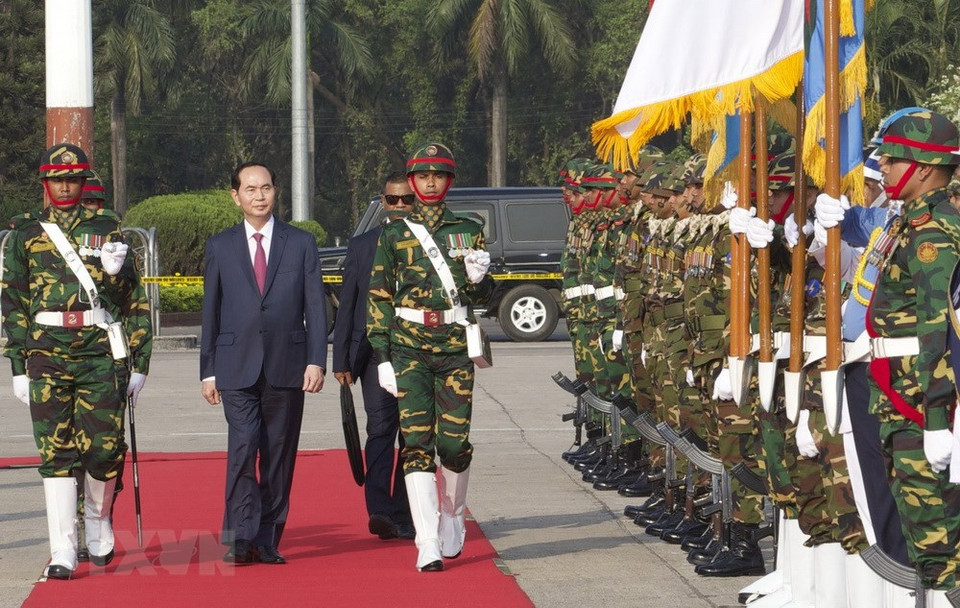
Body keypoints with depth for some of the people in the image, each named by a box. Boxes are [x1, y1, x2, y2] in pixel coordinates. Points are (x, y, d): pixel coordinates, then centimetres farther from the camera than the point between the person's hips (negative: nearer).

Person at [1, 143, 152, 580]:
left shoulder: (107, 229, 8)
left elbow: (135, 299, 9)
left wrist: (139, 360, 4)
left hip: (101, 353, 0)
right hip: (47, 358, 0)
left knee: (104, 448, -2)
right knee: (55, 453, -4)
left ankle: (97, 521, 27)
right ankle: (62, 552, -4)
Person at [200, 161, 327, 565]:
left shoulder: (301, 243, 8)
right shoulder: (220, 247, 9)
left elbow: (315, 306, 4)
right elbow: (210, 312, 10)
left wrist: (316, 361, -5)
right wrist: (208, 371, 6)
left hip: (287, 365, 1)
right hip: (237, 366, -1)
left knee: (280, 456, 3)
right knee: (242, 447, -15)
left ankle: (267, 542, 10)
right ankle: (240, 539, -13)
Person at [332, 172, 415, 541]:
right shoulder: (361, 247, 11)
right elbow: (346, 307, 11)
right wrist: (341, 359, 6)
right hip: (375, 352, 0)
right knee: (380, 428, -13)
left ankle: (404, 517, 11)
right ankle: (379, 511, -20)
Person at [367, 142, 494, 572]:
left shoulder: (468, 231, 10)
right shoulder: (394, 235, 8)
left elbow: (482, 295, 13)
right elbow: (379, 298, 8)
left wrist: (478, 277, -11)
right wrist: (382, 357, 1)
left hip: (456, 347, 1)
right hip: (409, 348, -1)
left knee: (455, 441, -3)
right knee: (416, 440, -9)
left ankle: (452, 516, 27)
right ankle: (428, 545, -11)